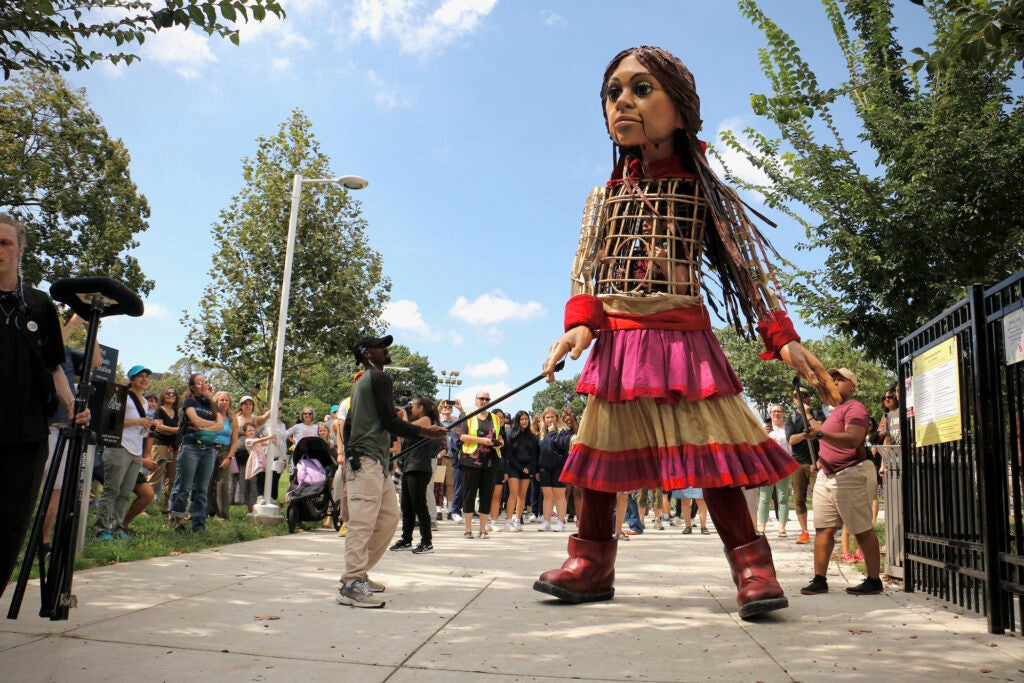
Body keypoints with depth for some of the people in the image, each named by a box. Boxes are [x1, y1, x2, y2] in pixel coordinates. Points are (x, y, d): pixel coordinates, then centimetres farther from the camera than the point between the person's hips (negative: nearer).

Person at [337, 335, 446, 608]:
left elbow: (348, 424, 25)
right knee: (362, 522, -13)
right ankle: (352, 585, -14)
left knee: (389, 517, 11)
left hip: (376, 463, 10)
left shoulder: (362, 381, 23)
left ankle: (359, 574, 16)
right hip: (368, 460, -10)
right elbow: (389, 421, -14)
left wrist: (350, 455, 27)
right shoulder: (380, 378, -6)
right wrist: (423, 431, -11)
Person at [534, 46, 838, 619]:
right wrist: (580, 324, -15)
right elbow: (587, 266, 3)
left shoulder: (703, 191, 4)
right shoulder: (606, 196, 11)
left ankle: (752, 566, 4)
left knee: (710, 451, -7)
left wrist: (783, 336, -6)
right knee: (603, 450, 6)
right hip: (617, 341, 3)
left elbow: (745, 267, 2)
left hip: (684, 339, -3)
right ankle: (592, 564, 16)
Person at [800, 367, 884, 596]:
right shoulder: (835, 410, 21)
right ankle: (819, 580, 4)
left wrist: (821, 433, -35)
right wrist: (823, 458, 20)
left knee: (863, 531, -1)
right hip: (827, 476, 9)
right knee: (823, 528, 3)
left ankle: (874, 581, 8)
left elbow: (853, 440, -26)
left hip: (851, 476, -9)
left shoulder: (854, 408, -9)